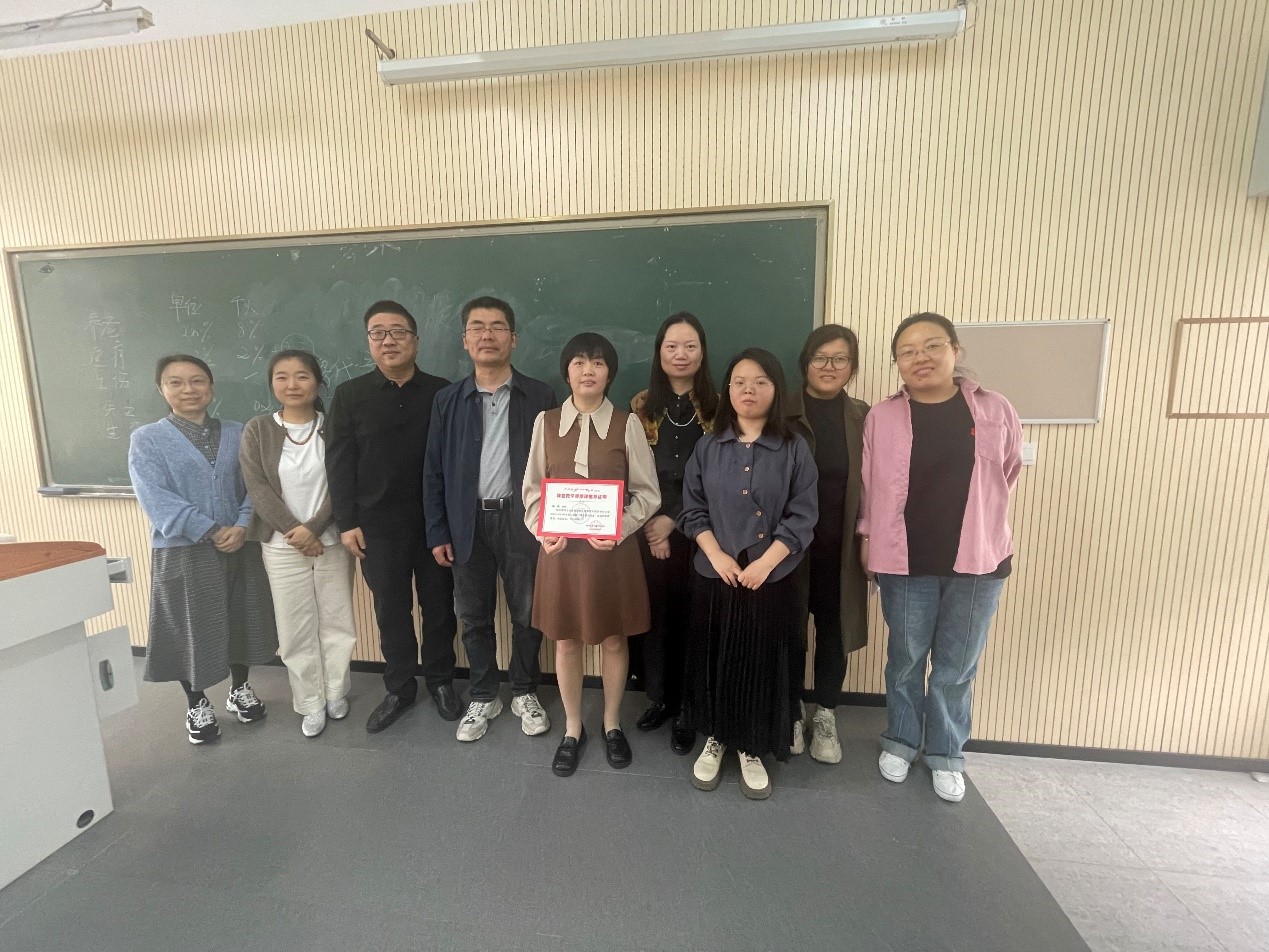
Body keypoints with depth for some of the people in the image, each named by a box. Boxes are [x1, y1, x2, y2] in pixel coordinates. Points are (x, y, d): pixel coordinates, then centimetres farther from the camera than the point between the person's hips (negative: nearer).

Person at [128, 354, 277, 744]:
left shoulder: (237, 434, 4)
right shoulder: (147, 439, -3)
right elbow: (155, 499, -12)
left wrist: (242, 527, -16)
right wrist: (212, 532, -19)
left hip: (242, 546, 2)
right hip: (182, 552, -2)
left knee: (242, 621, 13)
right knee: (191, 628, 9)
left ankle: (239, 689, 35)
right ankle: (197, 704, 31)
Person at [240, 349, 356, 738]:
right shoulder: (257, 429, -1)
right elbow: (258, 488, -7)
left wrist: (313, 528, -16)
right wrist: (294, 531, -15)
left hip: (332, 542, 0)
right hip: (282, 547, 1)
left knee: (337, 622, 9)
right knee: (296, 630, 8)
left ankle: (336, 693, 28)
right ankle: (311, 703, 24)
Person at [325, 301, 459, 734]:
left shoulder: (442, 392, 1)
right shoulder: (349, 395, 3)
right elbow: (338, 463, 1)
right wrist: (347, 523, -4)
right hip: (379, 526, 1)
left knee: (439, 606, 11)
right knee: (391, 611, 12)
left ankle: (440, 681, 31)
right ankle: (399, 688, 30)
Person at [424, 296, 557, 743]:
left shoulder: (540, 396, -1)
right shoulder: (448, 400, 5)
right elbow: (434, 471, 5)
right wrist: (438, 533, 1)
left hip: (522, 520, -1)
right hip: (469, 522, 2)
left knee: (527, 615, 10)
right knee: (474, 617, 13)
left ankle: (525, 693, 32)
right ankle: (483, 697, 33)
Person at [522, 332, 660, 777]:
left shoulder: (628, 424, -5)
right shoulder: (545, 422, 1)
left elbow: (648, 493, -3)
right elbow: (533, 489, 5)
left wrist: (618, 529, -18)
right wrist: (543, 532, -11)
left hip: (614, 549, -1)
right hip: (562, 548, 2)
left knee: (614, 639, 13)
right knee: (566, 641, 13)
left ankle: (612, 724, 37)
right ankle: (572, 729, 35)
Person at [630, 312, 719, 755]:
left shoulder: (717, 406, 0)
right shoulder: (642, 405, 5)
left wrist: (673, 520, -10)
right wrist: (651, 525, -7)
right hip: (648, 529, 2)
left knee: (691, 616, 5)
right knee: (655, 614, 10)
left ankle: (687, 710, 22)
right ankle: (658, 698, 30)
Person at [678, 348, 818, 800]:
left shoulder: (795, 449, -2)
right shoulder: (708, 447, 3)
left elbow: (802, 516, -6)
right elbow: (693, 509, 2)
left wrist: (765, 563, -16)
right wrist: (717, 556, -11)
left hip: (772, 579, -1)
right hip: (714, 575, 2)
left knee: (763, 664, 8)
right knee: (713, 660, 12)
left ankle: (752, 749, 30)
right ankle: (715, 739, 34)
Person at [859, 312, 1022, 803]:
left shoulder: (996, 411, -1)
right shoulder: (881, 417, -2)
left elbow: (1008, 475, 11)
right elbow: (868, 486, 2)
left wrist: (973, 521, 12)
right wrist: (869, 538, 3)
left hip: (977, 560, 1)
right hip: (904, 561, -1)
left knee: (957, 666, 12)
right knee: (906, 659, 13)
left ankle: (946, 754, 33)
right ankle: (900, 741, 35)